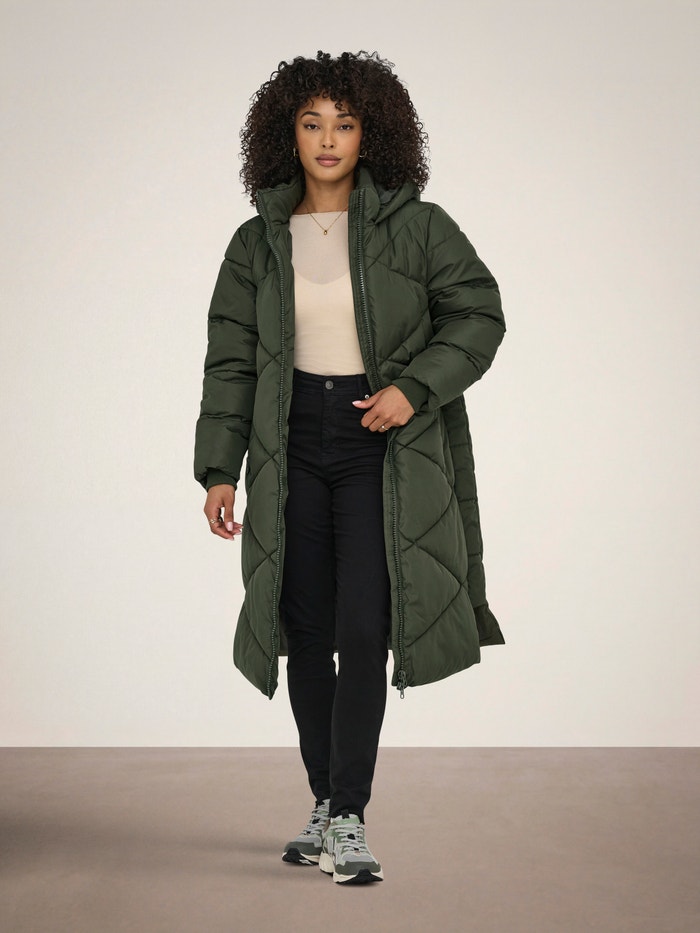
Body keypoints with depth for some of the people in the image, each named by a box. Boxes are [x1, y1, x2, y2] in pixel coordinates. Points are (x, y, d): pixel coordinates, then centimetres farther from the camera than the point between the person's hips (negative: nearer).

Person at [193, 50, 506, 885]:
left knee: (363, 630, -10)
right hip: (292, 447, 3)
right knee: (307, 631, 6)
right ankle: (325, 804, 20)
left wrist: (415, 386, -15)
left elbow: (479, 313, -1)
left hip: (384, 449, -3)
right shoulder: (258, 243, 7)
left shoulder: (415, 226, -1)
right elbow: (231, 361, 7)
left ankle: (349, 820, -5)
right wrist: (219, 470, 2)